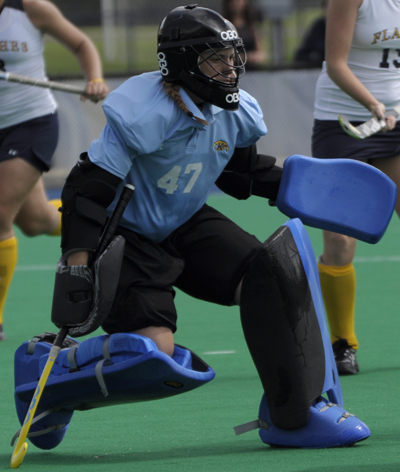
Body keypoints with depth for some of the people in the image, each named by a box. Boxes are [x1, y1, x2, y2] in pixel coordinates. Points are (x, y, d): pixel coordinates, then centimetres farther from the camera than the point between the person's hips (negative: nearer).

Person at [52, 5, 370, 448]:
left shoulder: (236, 114, -5)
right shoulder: (144, 114, -27)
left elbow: (240, 170, 17)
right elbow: (87, 190, -27)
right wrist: (75, 269, -33)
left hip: (186, 225, 7)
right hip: (128, 235, -7)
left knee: (269, 270, -15)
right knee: (153, 349, -23)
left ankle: (293, 413, -6)